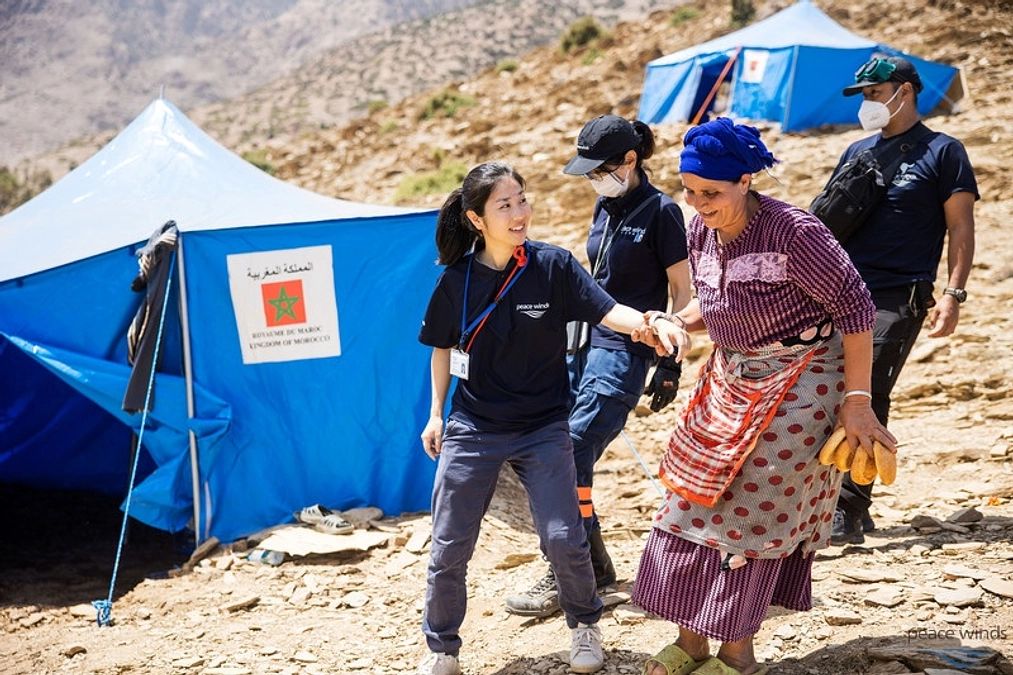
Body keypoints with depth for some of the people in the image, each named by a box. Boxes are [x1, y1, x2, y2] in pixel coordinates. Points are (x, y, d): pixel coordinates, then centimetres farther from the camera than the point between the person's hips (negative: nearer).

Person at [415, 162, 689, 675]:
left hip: (543, 429, -1)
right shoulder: (457, 279, -5)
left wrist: (652, 323, -38)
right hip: (472, 429, 1)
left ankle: (584, 626, 25)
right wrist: (436, 414, 8)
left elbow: (607, 311, -19)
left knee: (564, 539, -5)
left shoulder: (553, 266, -9)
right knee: (449, 548, 3)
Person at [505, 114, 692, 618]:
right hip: (584, 341, 8)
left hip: (624, 351, -8)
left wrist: (670, 361, -11)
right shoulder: (605, 207, 13)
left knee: (574, 455, -12)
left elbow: (682, 291, -8)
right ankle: (595, 565, 17)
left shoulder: (660, 212, -9)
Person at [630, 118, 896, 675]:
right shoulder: (699, 231, -2)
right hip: (730, 378, 7)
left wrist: (856, 401, -17)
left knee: (755, 514, -2)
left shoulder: (793, 232, -24)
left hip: (799, 383, -7)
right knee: (693, 500, 6)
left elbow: (855, 309, -18)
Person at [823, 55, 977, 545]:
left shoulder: (943, 152, 2)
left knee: (866, 400, -14)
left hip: (898, 298, -6)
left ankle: (847, 513, -12)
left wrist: (953, 293, -12)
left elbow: (961, 227, -2)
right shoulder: (857, 153, 18)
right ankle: (849, 509, 15)